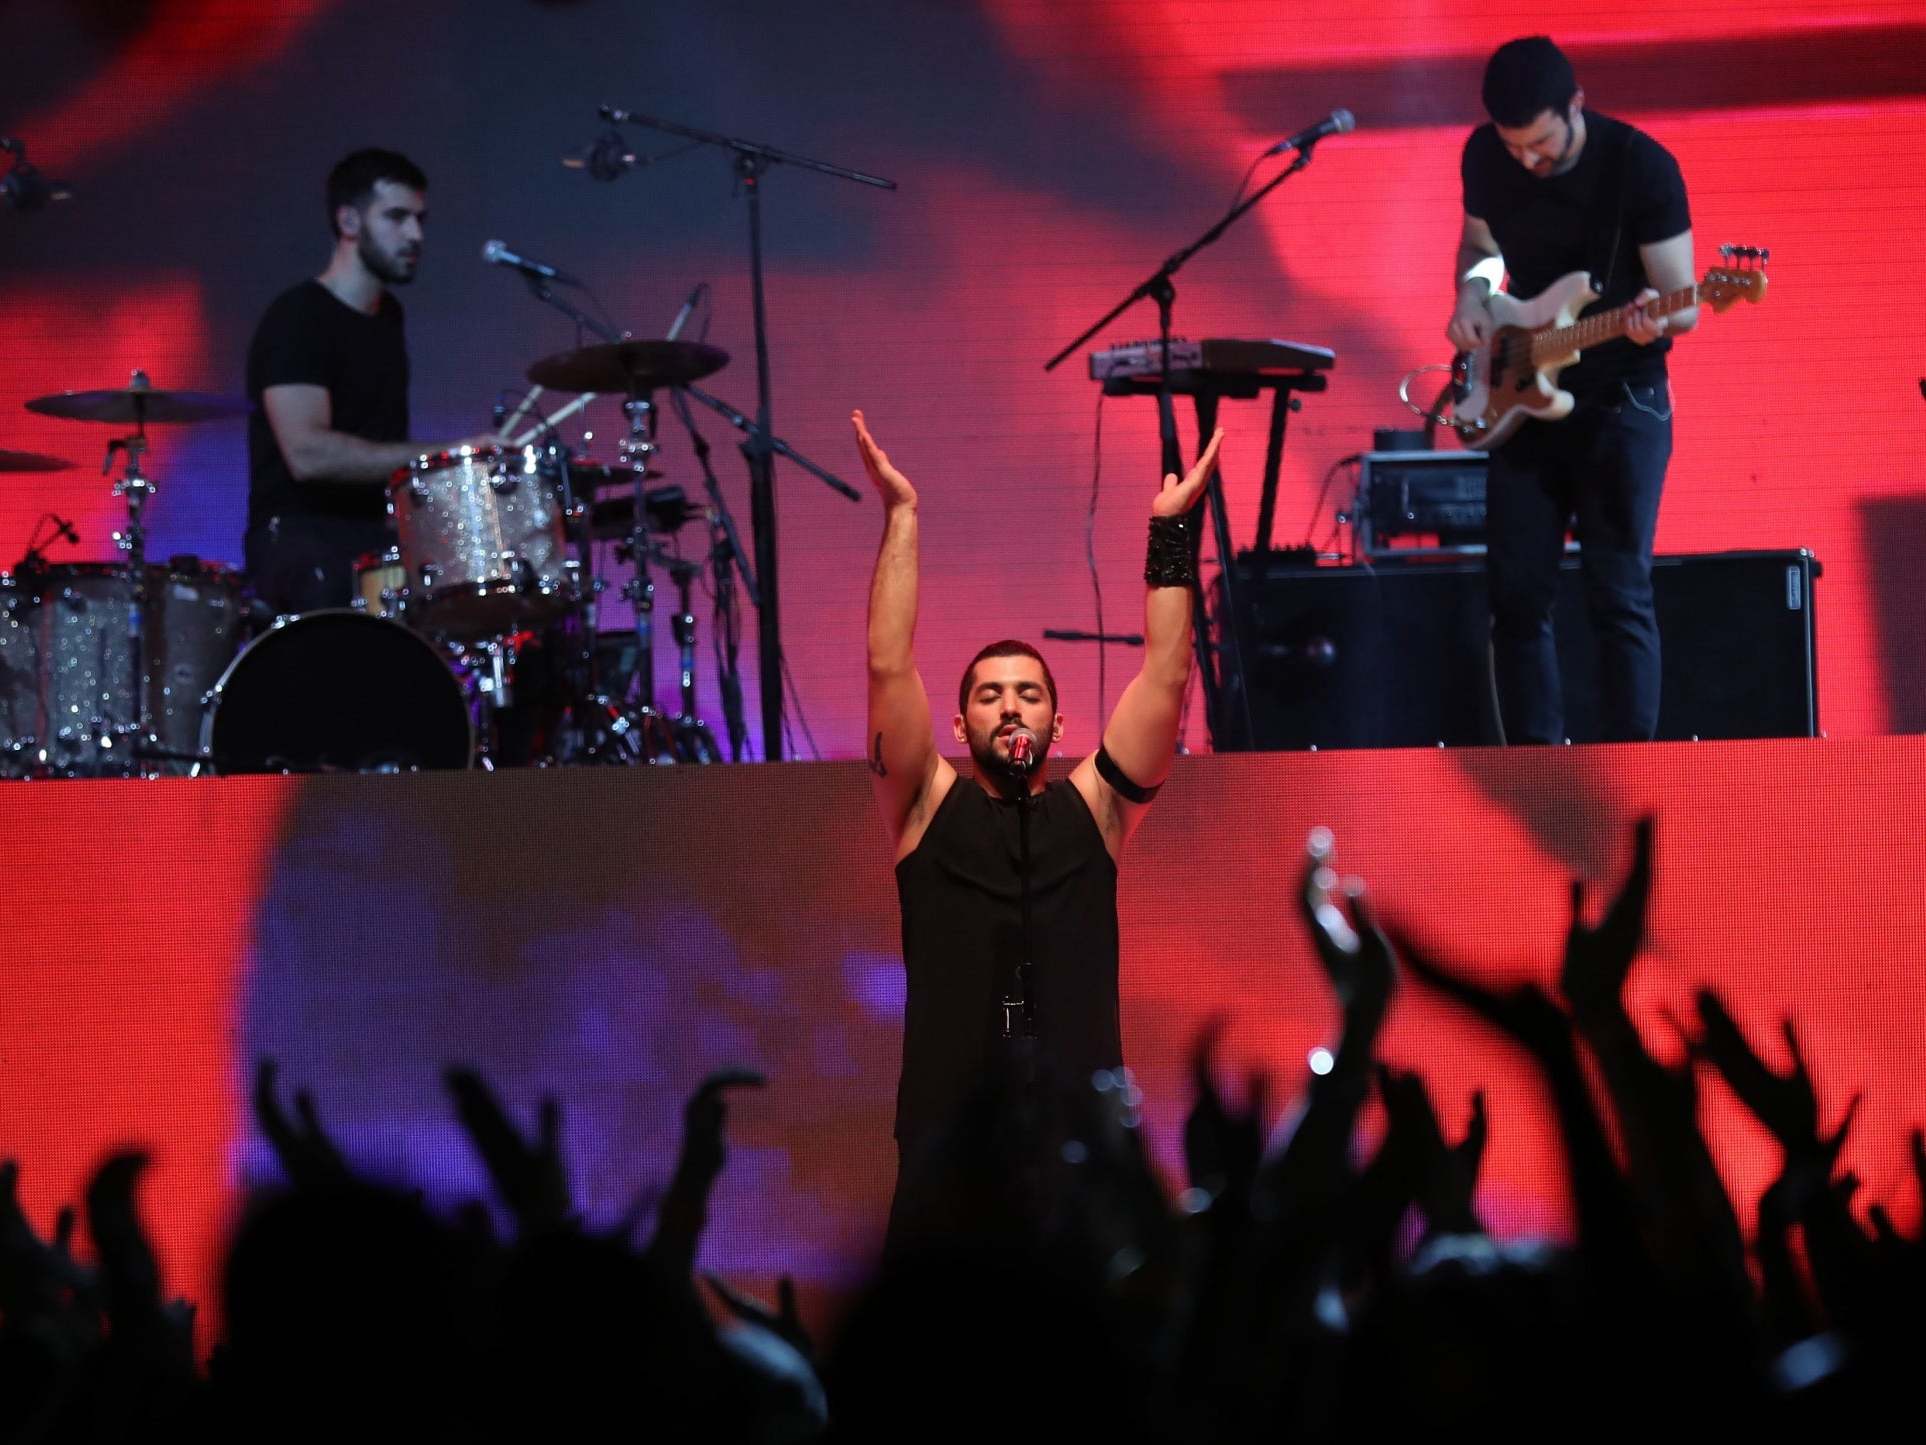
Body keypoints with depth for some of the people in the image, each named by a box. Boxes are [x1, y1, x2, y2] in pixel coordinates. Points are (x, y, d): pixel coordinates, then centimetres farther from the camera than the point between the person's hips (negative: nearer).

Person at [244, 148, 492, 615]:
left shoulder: (387, 316, 17)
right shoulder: (297, 319, -11)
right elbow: (307, 453, -24)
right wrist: (444, 453, -25)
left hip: (377, 532, 8)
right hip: (297, 538, -8)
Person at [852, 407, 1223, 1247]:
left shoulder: (1093, 809, 14)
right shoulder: (928, 810, 10)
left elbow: (1166, 675, 7)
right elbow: (889, 668, 1)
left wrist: (1171, 534, 3)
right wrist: (901, 517, -1)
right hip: (951, 1141, -1)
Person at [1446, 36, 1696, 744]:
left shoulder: (1640, 166, -16)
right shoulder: (1485, 156, -3)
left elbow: (1683, 305, -13)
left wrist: (1654, 320, -36)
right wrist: (1471, 299, -4)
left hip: (1621, 402, -5)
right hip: (1524, 400, 5)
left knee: (1619, 595, -7)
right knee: (1517, 594, 3)